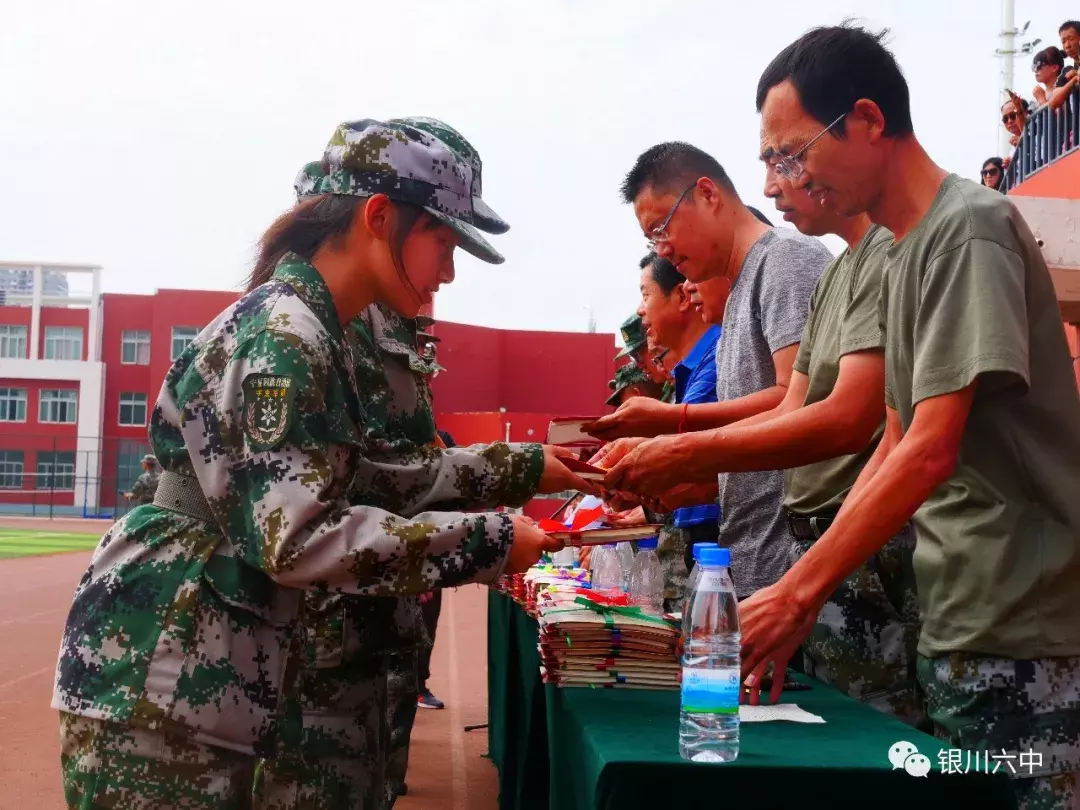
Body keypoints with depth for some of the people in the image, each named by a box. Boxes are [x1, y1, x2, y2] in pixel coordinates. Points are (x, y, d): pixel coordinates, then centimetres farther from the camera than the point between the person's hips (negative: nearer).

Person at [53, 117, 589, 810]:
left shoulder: (315, 331, 11)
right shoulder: (285, 334, -19)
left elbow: (361, 483, 15)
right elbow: (297, 539, -26)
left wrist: (523, 467, 13)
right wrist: (486, 542, -21)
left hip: (204, 671, 10)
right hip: (154, 677, -10)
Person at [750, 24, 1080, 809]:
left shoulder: (969, 227, -14)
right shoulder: (905, 254, 12)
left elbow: (932, 454, -22)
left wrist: (797, 594, -18)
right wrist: (804, 591, 9)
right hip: (960, 624, 8)